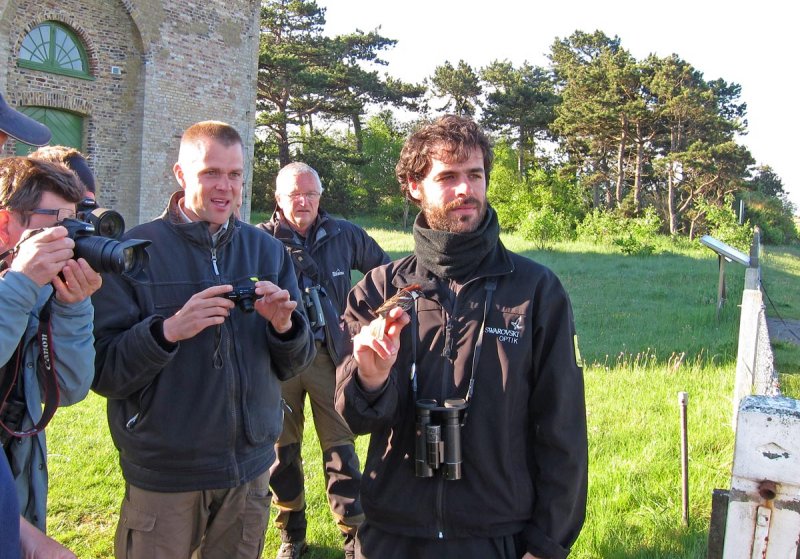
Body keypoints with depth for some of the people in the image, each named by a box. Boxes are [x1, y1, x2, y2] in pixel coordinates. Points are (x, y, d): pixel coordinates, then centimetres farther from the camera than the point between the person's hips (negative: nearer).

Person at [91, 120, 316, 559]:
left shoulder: (267, 251, 3)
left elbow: (293, 364, 4)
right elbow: (101, 371, -11)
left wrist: (284, 326, -17)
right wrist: (168, 330, -27)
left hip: (250, 468, 3)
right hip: (162, 478, -3)